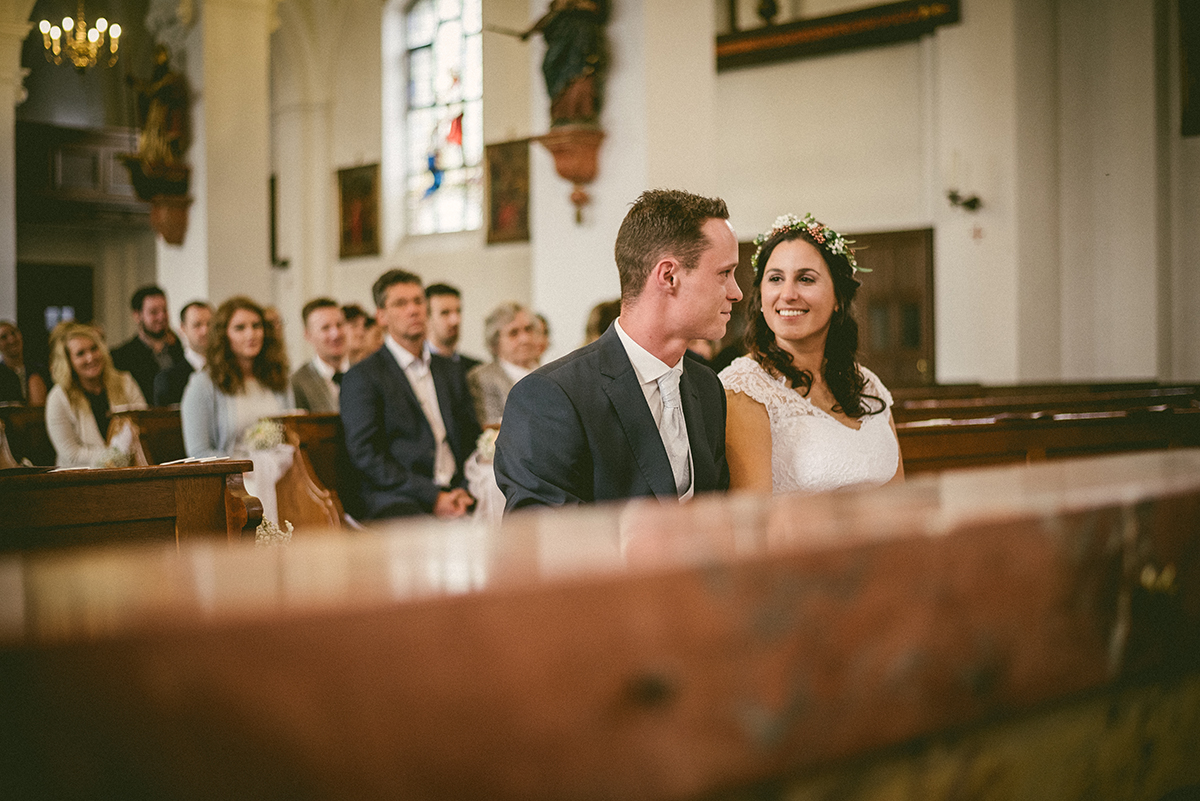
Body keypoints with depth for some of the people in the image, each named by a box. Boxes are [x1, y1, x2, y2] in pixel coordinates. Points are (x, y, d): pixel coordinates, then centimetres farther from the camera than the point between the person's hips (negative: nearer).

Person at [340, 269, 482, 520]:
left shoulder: (450, 371, 22)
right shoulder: (361, 377, 2)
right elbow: (365, 455, -6)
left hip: (454, 493, 6)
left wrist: (464, 491, 0)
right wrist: (432, 497, -13)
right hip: (397, 503, -6)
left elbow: (471, 440, 21)